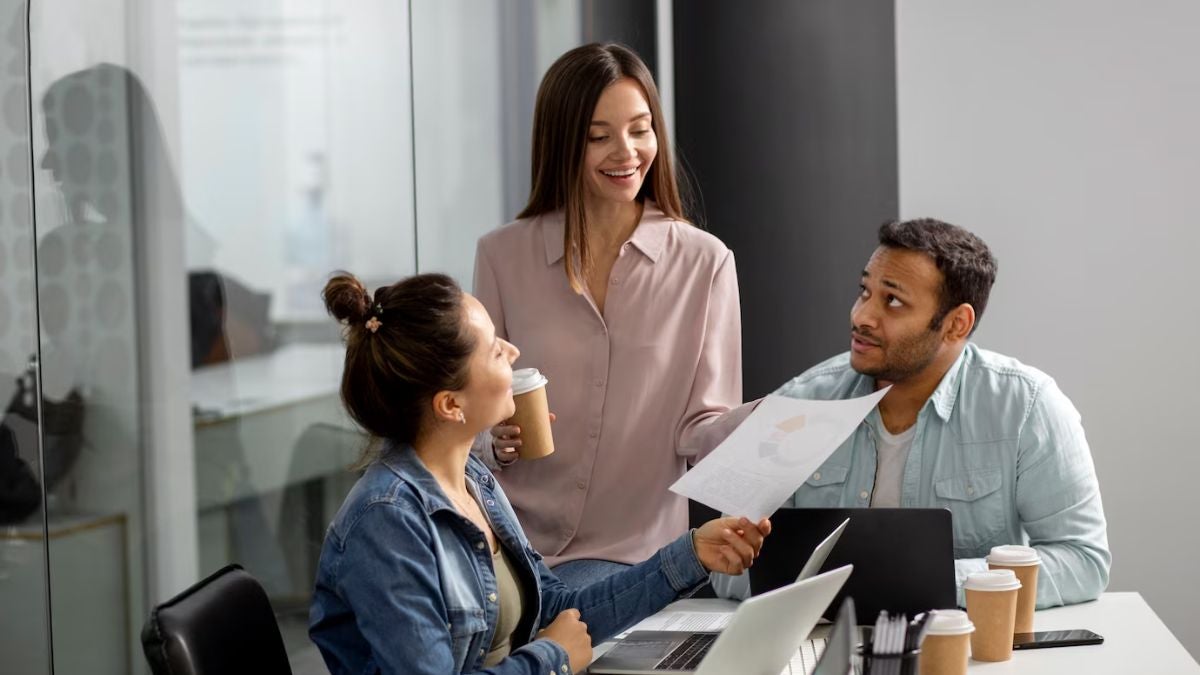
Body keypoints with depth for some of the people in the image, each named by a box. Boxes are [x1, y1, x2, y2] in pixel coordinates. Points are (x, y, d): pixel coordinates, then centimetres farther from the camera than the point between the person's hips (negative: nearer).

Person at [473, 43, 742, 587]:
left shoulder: (703, 262, 1)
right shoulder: (503, 255, 4)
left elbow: (703, 421, 1)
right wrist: (496, 440, -13)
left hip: (629, 548, -1)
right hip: (510, 541, 1)